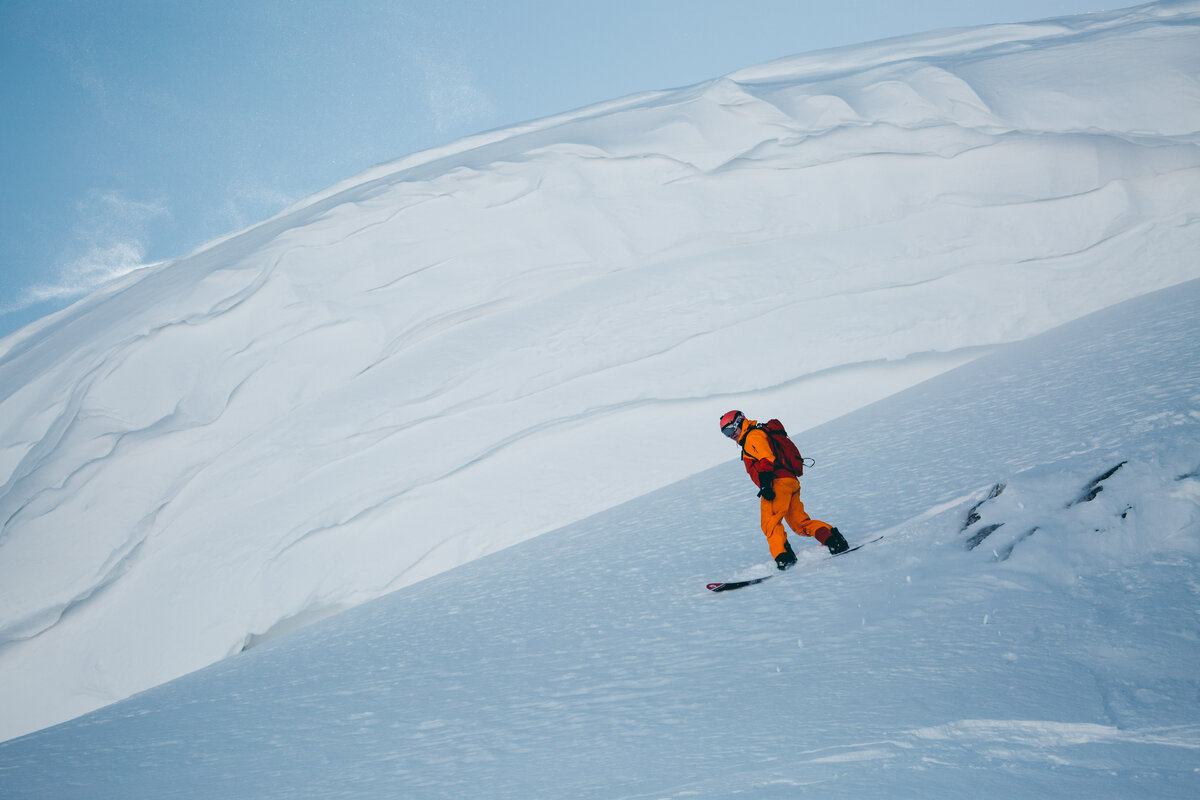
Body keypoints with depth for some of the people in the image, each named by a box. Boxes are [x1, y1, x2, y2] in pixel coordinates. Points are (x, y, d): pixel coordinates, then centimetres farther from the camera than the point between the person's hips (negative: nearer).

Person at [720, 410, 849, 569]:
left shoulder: (753, 436, 1)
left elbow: (765, 460, -15)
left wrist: (764, 484, -26)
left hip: (778, 482, -10)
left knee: (770, 523, -15)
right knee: (800, 523, 9)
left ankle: (783, 557, -28)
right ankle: (832, 537, -2)